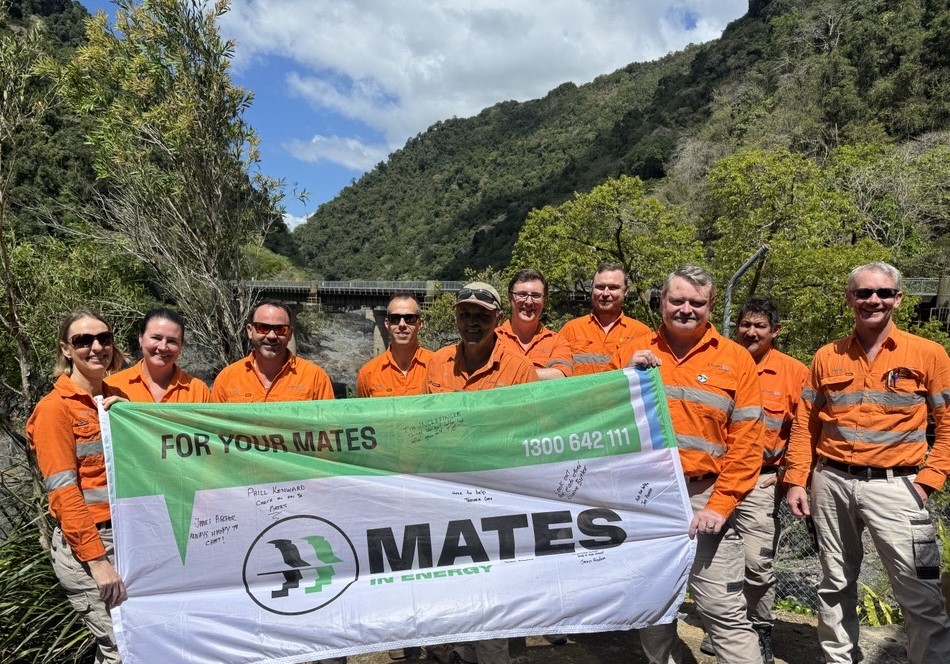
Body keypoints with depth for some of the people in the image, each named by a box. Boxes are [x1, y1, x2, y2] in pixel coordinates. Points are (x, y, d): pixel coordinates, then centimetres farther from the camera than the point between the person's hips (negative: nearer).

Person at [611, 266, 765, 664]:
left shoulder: (735, 360, 1)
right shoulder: (632, 353, 5)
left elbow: (747, 443, -4)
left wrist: (721, 505, -11)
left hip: (705, 498, -2)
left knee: (725, 612, 0)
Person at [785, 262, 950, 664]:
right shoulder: (827, 357, 6)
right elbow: (805, 424, 8)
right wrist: (796, 481, 3)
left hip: (894, 485, -3)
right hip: (831, 483, 3)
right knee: (835, 584, 15)